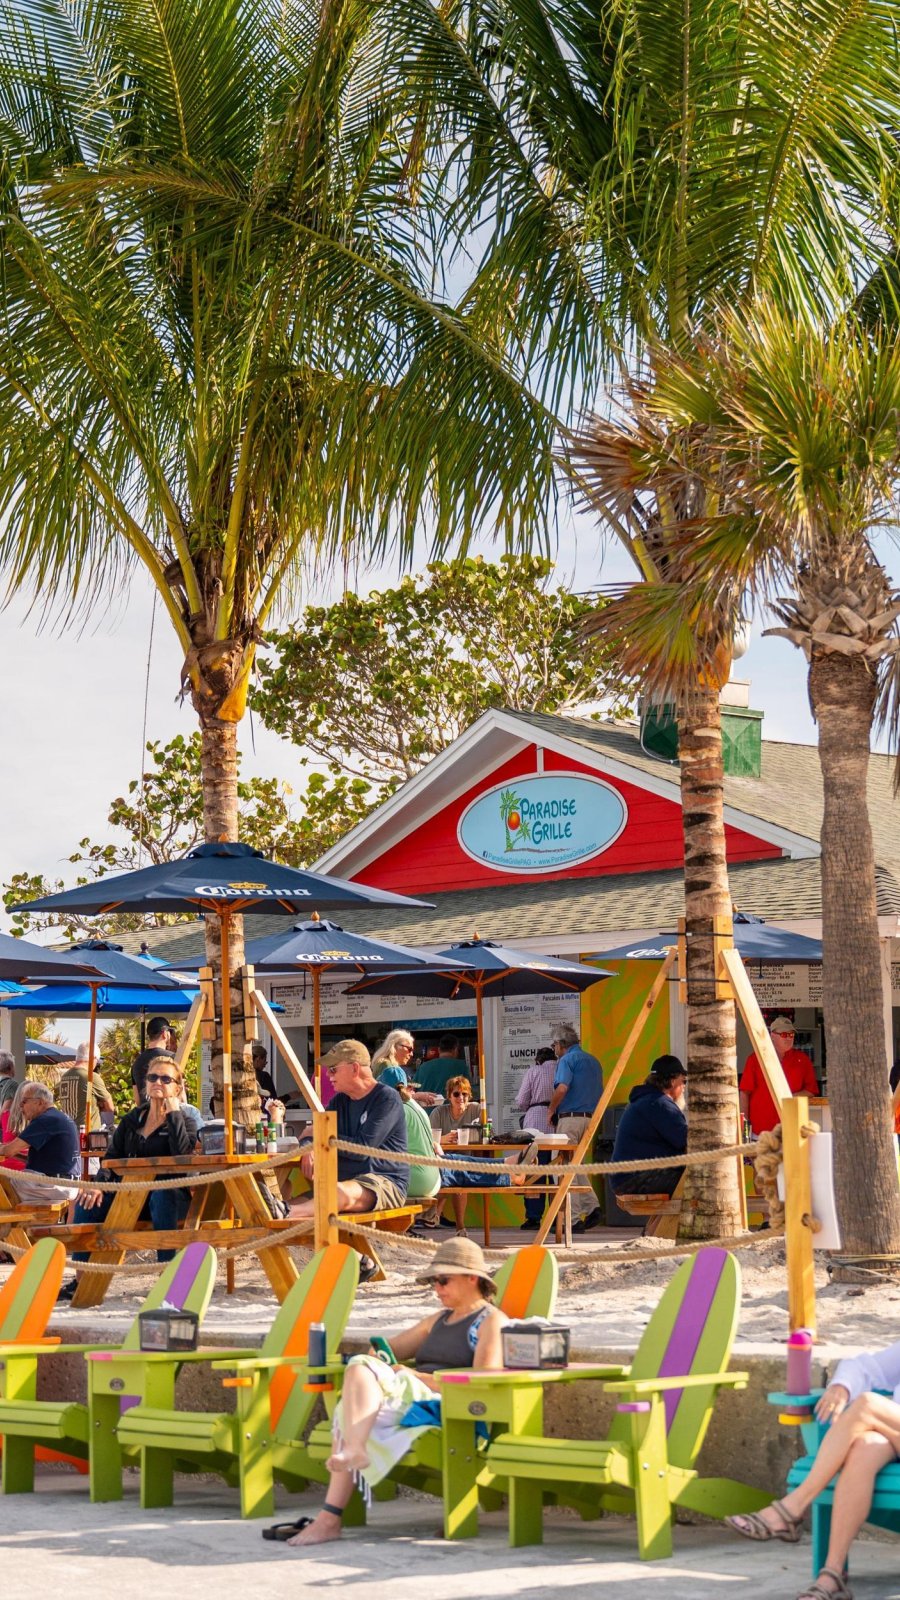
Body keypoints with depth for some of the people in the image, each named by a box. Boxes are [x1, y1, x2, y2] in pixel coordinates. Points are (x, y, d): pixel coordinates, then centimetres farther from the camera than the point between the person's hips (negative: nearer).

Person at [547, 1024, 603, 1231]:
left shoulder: (567, 1060, -8)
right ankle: (591, 1207, 4)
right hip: (591, 1118, 8)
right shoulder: (593, 1061, 18)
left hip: (570, 1118, -8)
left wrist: (551, 1110, -7)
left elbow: (562, 1088, -21)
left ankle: (574, 1219, -6)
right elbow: (599, 1092, 20)